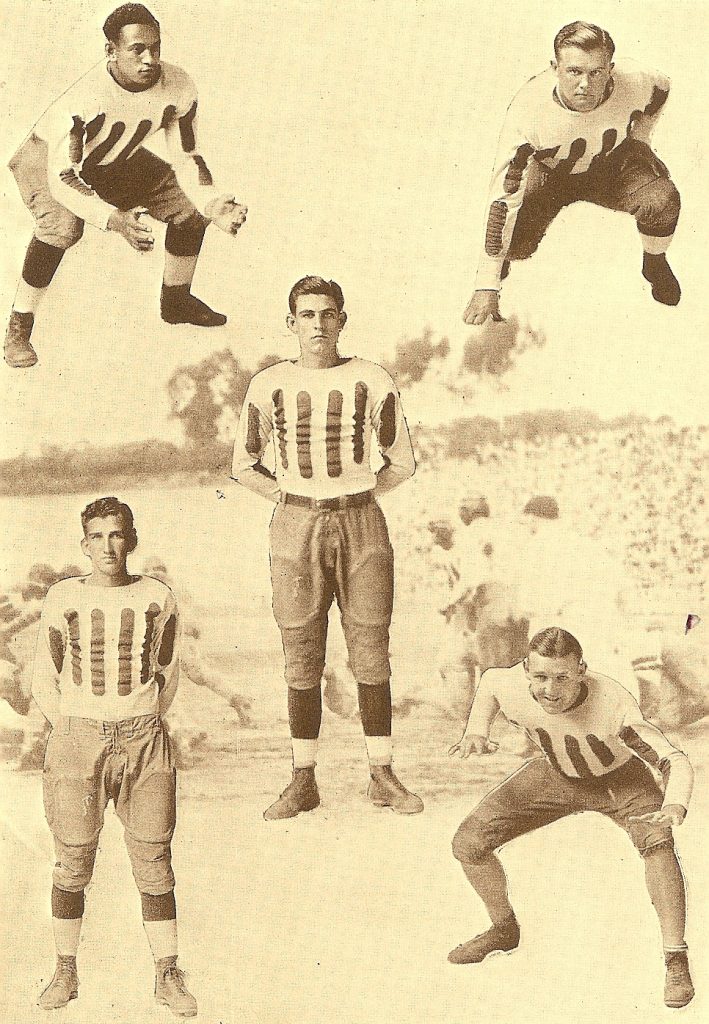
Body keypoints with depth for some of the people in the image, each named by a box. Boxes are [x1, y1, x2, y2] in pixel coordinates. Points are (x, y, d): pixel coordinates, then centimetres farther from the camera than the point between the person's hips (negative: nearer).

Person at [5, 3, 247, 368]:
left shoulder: (178, 88, -23)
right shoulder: (87, 98, -41)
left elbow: (186, 160, -13)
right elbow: (61, 177, -41)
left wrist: (214, 204, -33)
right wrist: (115, 220, -55)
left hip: (117, 160, 6)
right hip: (48, 156, -6)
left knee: (191, 204, -2)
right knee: (62, 225, -35)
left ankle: (176, 301, 23)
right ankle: (18, 330, -18)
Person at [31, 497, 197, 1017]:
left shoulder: (157, 599, 2)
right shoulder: (63, 599, 1)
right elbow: (45, 682, 8)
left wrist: (140, 728, 11)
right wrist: (77, 735, 5)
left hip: (145, 740, 0)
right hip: (77, 739, 0)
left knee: (154, 861, 2)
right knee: (73, 862, 3)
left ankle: (167, 974, 11)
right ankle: (66, 971, 18)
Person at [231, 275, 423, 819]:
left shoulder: (372, 381, 1)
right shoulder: (269, 385, 3)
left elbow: (402, 462, 11)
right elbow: (244, 464, 13)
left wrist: (361, 497, 4)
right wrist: (286, 497, 5)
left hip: (361, 522, 0)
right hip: (297, 527, 0)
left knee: (371, 651, 2)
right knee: (302, 656, 2)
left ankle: (383, 775, 11)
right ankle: (303, 779, 8)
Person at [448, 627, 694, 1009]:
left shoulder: (612, 703, -41)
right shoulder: (512, 689, -29)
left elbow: (675, 761, -39)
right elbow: (490, 680, -2)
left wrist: (675, 806, -59)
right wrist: (475, 733, -15)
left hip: (620, 779, -4)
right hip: (556, 774, 4)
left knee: (656, 840, -33)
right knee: (468, 843, -3)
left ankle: (677, 963, -20)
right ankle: (504, 929, 25)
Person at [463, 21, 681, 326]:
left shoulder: (633, 84, -30)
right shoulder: (529, 109, -36)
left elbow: (662, 87, -1)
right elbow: (503, 197, -35)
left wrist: (637, 141, -1)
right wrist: (486, 289, -37)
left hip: (613, 165, 1)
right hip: (550, 173, -1)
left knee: (662, 201, -27)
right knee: (516, 245, -24)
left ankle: (655, 266, 7)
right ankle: (502, 258, 17)